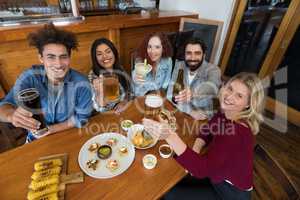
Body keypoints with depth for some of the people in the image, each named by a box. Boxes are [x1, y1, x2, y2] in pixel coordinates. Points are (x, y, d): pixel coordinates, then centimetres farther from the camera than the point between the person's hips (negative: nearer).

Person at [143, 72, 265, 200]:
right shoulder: (226, 113, -10)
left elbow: (202, 169, -40)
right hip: (220, 178, 6)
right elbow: (206, 130, 3)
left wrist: (170, 136, -51)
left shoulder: (237, 131, -35)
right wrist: (194, 153, -16)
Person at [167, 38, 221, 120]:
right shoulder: (179, 66, -4)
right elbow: (170, 94, -10)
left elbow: (212, 87, -32)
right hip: (180, 113, 3)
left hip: (202, 117, -2)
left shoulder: (213, 69, -11)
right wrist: (190, 111, -19)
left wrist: (193, 92, -52)